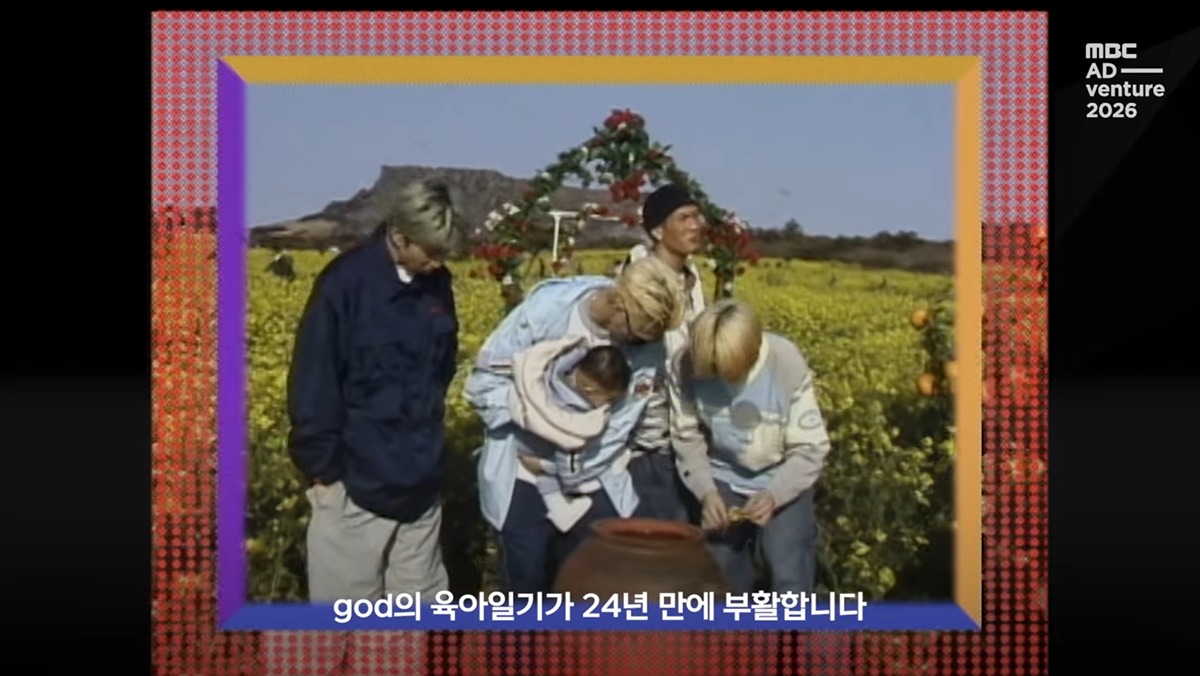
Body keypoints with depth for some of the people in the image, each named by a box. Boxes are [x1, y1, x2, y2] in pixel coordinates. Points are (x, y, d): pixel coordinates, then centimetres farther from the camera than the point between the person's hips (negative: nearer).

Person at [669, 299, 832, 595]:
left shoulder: (788, 365, -28)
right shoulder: (687, 366, -23)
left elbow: (810, 449, -20)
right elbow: (686, 437, -8)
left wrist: (773, 495, -33)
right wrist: (705, 491, -21)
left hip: (783, 482, -2)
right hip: (723, 480, 2)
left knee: (790, 580, -8)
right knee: (720, 577, 10)